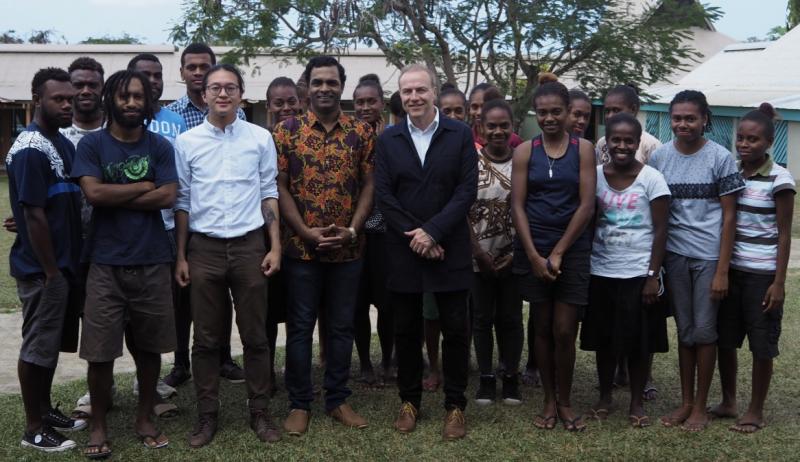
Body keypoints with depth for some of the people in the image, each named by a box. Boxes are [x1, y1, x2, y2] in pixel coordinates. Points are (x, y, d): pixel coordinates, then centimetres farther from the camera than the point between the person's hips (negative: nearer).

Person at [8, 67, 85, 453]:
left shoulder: (65, 144, 10)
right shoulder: (29, 150, -18)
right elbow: (34, 215, -20)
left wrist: (66, 265, 14)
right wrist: (50, 271, -18)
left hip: (64, 262, 9)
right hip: (41, 268, -9)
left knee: (53, 343, 18)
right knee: (37, 346, 2)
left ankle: (45, 410, 31)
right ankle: (34, 429, 12)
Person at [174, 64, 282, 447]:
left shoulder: (260, 138, 2)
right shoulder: (186, 142, 2)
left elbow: (269, 195, 5)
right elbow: (182, 202, 5)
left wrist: (275, 247, 0)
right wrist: (180, 256, 3)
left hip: (249, 245, 0)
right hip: (204, 247, 0)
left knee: (255, 336, 7)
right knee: (206, 339, 8)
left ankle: (259, 412, 19)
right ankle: (207, 415, 19)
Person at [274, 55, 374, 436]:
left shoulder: (361, 132, 5)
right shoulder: (286, 130, 0)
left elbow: (368, 186, 3)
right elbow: (280, 188, -3)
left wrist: (352, 230, -10)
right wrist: (307, 233, -12)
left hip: (348, 248, 2)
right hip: (301, 247, -2)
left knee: (341, 326, 10)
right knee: (300, 327, 6)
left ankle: (337, 399, 23)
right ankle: (299, 404, 17)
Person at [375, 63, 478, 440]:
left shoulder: (460, 134, 0)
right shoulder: (387, 139, 5)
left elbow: (467, 190, -6)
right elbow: (383, 196, -1)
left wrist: (432, 231, -15)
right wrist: (414, 236, -11)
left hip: (450, 250, -1)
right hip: (403, 251, 1)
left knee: (455, 330, 4)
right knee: (406, 330, 9)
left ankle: (455, 405, 17)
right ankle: (409, 400, 24)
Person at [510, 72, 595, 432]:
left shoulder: (583, 149, 0)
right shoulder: (525, 151, 2)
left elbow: (586, 205, -5)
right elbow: (517, 206, -1)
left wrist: (557, 253, -9)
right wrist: (535, 256, -9)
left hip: (572, 248, -1)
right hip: (533, 249, 1)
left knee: (564, 331, -2)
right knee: (541, 327, 8)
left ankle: (565, 402, 15)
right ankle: (548, 400, 20)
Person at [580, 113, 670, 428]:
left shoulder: (651, 179, -7)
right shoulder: (595, 175, 1)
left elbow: (660, 230, -5)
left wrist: (653, 275, -10)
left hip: (638, 273, -3)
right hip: (601, 272, 3)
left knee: (639, 340, 5)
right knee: (603, 338, 11)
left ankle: (637, 403, 20)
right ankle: (605, 396, 28)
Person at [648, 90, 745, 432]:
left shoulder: (720, 158, -6)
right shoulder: (659, 157, 2)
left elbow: (729, 217, -5)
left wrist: (722, 271, -9)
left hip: (709, 257, -3)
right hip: (674, 255, 3)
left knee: (704, 330, 3)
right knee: (684, 330, 11)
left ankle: (700, 407, 16)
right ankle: (686, 402, 23)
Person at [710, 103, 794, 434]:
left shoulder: (779, 179, -9)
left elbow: (784, 234, -8)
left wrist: (779, 282, -11)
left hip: (762, 274, -5)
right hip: (730, 268, 5)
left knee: (761, 344, 4)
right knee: (724, 339, 11)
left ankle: (756, 411, 17)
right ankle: (728, 402, 27)